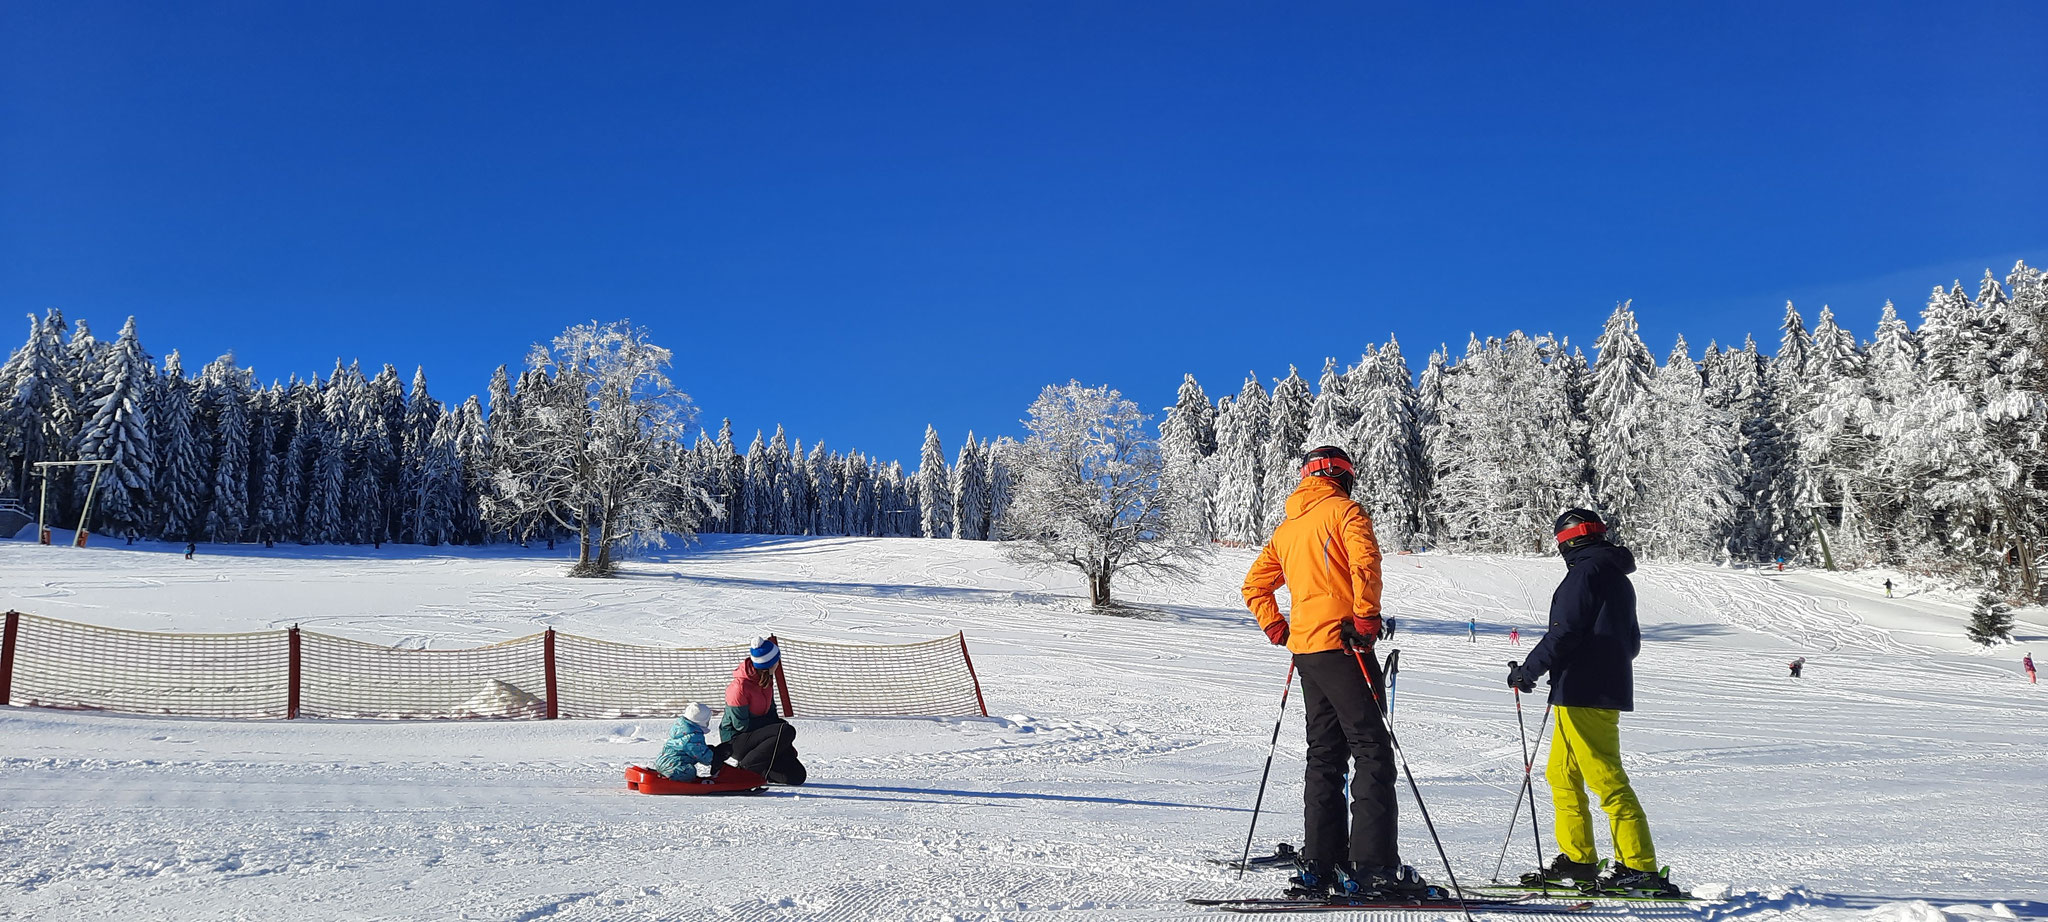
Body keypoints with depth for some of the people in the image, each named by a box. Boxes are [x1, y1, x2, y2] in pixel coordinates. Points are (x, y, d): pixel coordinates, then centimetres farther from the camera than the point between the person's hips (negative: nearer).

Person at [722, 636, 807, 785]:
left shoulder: (766, 678, 2)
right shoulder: (739, 687, -24)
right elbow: (742, 726, -19)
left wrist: (777, 723, -5)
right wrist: (778, 725, -15)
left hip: (755, 734, 8)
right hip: (736, 741, -8)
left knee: (797, 776, -4)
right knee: (787, 732, -31)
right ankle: (747, 768, -17)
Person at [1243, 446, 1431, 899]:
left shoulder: (1286, 527, 20)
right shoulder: (1344, 510, -2)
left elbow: (1255, 585, 24)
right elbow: (1365, 561, -19)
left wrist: (1277, 628, 21)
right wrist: (1367, 617, -16)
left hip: (1304, 648, 8)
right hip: (1340, 644, -8)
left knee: (1326, 753, 11)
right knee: (1372, 749, -8)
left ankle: (1318, 865, 10)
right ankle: (1373, 868, -15)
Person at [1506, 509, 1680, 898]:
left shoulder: (1585, 572, -10)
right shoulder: (1618, 578, 19)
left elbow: (1565, 631, -17)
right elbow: (1632, 642, 22)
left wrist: (1528, 670, -10)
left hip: (1584, 693, -10)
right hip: (1609, 687, 10)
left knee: (1607, 780, -9)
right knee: (1562, 775, 14)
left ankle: (1641, 869, -9)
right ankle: (1577, 860, 16)